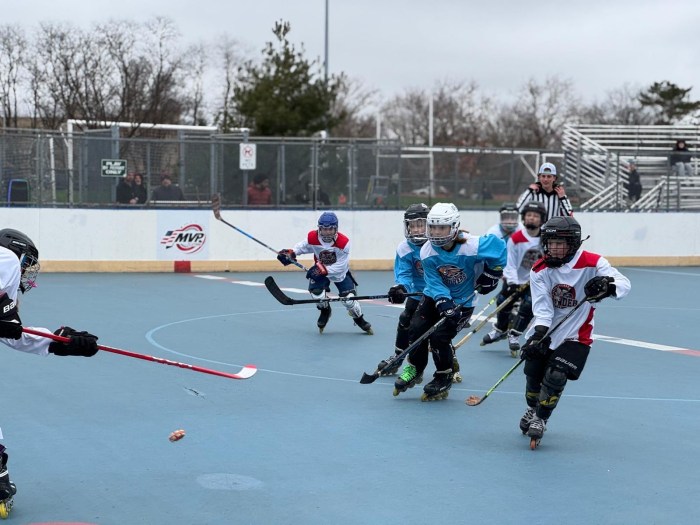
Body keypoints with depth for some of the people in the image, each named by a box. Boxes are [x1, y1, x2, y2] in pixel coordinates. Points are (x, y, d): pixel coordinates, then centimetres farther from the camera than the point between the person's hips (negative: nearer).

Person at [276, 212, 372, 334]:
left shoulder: (344, 242, -30)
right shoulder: (312, 238, -23)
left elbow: (340, 267, -28)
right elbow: (303, 246, -1)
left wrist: (324, 270, -37)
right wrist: (291, 253, -20)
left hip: (340, 271, -2)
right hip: (320, 270, 2)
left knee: (348, 299, -13)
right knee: (317, 292, -24)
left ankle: (359, 319, 19)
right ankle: (325, 311, 13)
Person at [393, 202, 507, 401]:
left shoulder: (472, 247, -28)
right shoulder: (427, 252, -16)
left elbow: (499, 247, -15)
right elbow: (434, 283, -15)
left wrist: (492, 273, -12)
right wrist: (443, 302, -30)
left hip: (462, 301, -4)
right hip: (435, 296, 4)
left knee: (439, 336, -15)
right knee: (417, 329, -9)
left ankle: (443, 379, 8)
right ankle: (414, 370, 16)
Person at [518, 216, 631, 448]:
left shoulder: (592, 263, -16)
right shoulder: (539, 270, -7)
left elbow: (624, 284, -27)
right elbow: (542, 307, -13)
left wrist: (607, 285, -50)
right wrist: (538, 334, -29)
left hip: (575, 334, -3)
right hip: (546, 329, 3)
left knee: (555, 377, -14)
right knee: (533, 374, 7)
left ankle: (540, 419, 8)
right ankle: (532, 410, 38)